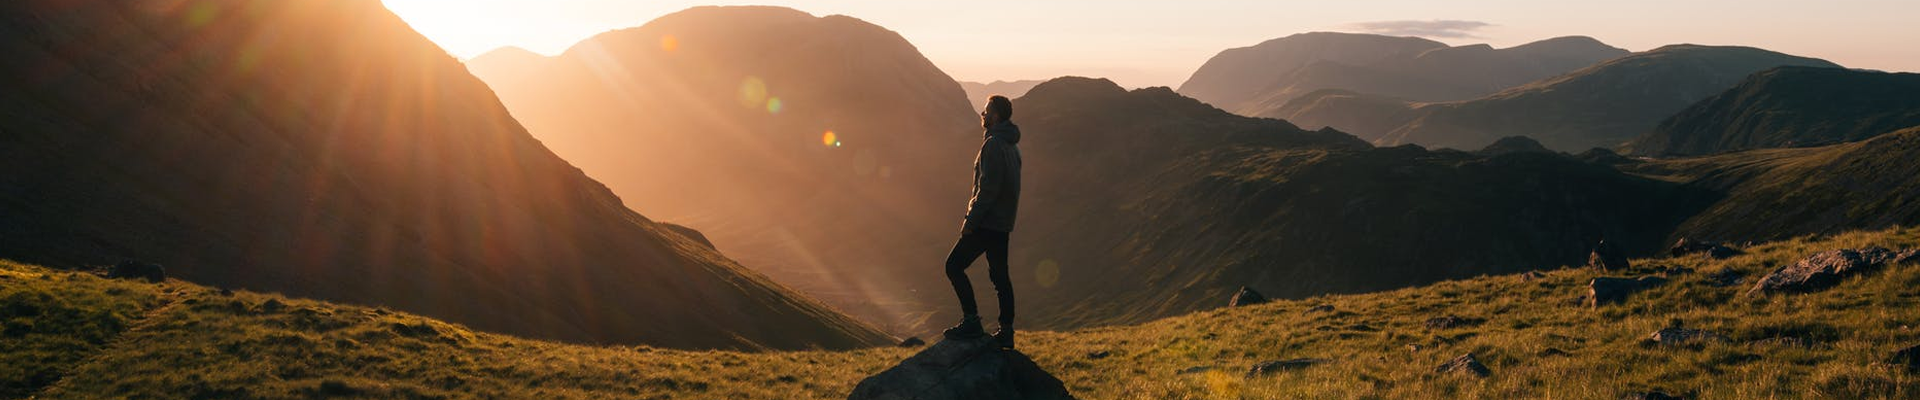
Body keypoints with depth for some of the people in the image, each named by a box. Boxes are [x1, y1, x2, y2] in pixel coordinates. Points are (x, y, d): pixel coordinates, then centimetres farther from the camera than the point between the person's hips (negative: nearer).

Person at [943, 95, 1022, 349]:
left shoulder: (993, 144, -15)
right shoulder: (1011, 145, 16)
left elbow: (988, 188, -22)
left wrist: (971, 220, -17)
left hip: (988, 222, -10)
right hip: (1003, 223, 10)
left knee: (954, 265, -4)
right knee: (999, 275, 11)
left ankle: (971, 321, -6)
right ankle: (1006, 332, 13)